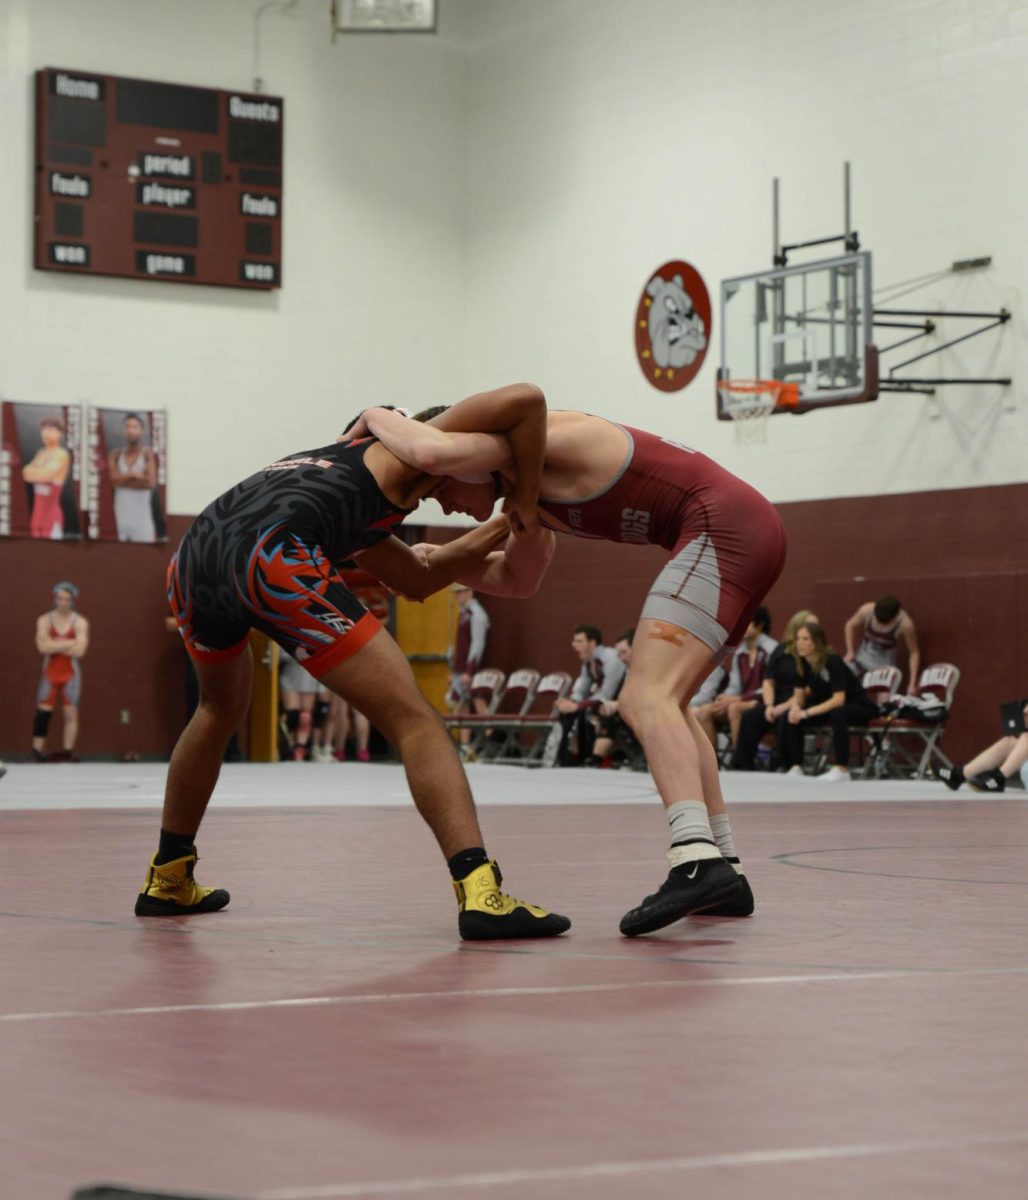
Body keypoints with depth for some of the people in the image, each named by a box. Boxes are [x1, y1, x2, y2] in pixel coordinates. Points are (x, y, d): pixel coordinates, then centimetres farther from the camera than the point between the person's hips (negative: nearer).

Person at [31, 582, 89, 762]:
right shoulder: (44, 620, 0)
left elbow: (79, 651, -17)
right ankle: (37, 753, 3)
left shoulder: (80, 622, -6)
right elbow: (43, 647, -14)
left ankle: (67, 753, 6)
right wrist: (69, 643, -16)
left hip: (71, 673, -1)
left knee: (71, 713, 0)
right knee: (42, 713, 0)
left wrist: (54, 645, -12)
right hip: (50, 673, 2)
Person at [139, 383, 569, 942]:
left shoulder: (347, 476, 43)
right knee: (412, 719, -4)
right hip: (273, 557, -8)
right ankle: (481, 893, -17)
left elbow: (417, 580, 49)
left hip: (192, 562, 8)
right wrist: (525, 498, 22)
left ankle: (167, 879, 43)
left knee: (221, 710, 36)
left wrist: (497, 530, 48)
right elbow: (526, 399, 12)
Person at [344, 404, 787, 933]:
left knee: (646, 698, -20)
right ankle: (724, 871, 20)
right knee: (663, 704, 19)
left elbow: (432, 448, -26)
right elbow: (517, 578, 34)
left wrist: (379, 417, -6)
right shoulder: (530, 488, 21)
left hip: (723, 525, -10)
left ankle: (698, 861, -37)